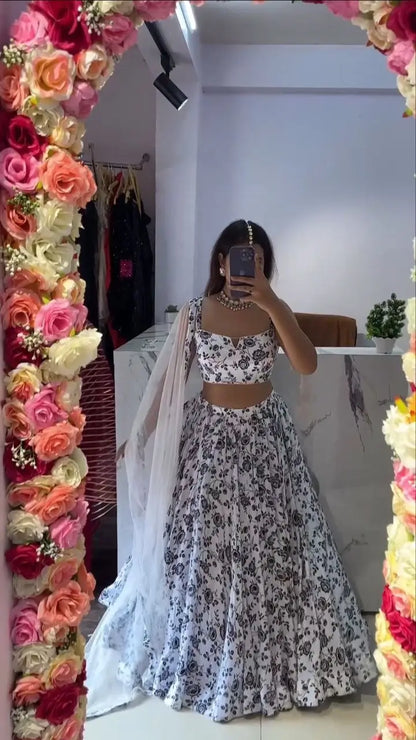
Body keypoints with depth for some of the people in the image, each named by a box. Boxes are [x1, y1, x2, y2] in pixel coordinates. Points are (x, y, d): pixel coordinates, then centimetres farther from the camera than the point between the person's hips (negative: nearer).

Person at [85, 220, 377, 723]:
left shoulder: (274, 311, -4)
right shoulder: (194, 313, -4)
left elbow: (307, 365, -21)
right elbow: (168, 380, 1)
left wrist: (271, 303, -30)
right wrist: (141, 435, 0)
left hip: (264, 436, 1)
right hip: (208, 435, 0)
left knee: (269, 547, 9)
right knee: (200, 548, 8)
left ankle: (268, 659, 31)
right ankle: (197, 656, 31)